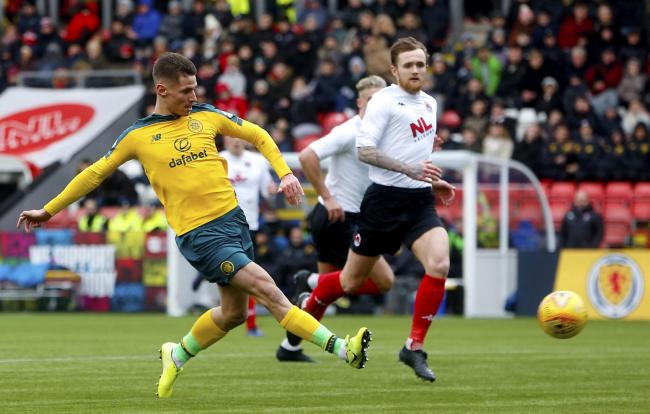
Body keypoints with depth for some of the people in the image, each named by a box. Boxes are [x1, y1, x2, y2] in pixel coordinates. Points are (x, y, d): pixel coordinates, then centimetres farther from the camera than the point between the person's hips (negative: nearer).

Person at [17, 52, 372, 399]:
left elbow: (258, 136, 20)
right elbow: (95, 173, 12)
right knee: (266, 288, -18)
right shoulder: (137, 136, 1)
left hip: (233, 218, 5)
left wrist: (285, 173, 6)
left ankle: (177, 354, 35)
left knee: (233, 313, 9)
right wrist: (48, 211, 16)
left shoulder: (206, 116, 9)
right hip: (199, 233, -5)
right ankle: (340, 348, -24)